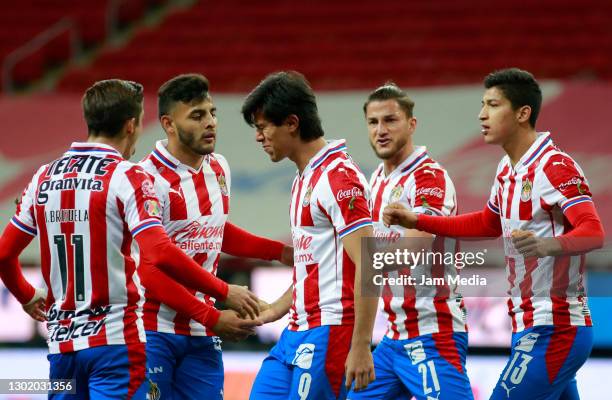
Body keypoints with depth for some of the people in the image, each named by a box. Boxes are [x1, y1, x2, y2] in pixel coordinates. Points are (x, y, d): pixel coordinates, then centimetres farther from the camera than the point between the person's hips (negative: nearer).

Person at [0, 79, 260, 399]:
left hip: (61, 341, 6)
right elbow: (160, 255, -21)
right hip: (114, 338, -6)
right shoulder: (127, 177, -8)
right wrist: (224, 292, -13)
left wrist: (27, 297, 35)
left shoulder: (44, 177, 9)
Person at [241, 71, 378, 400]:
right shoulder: (304, 179, 16)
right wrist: (270, 313, 27)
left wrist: (360, 347, -23)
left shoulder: (338, 177, -14)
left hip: (329, 333, -10)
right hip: (296, 332, 10)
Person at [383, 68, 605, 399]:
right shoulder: (508, 171, 13)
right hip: (531, 330, 9)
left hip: (552, 332, -9)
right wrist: (416, 221, 22)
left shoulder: (555, 167, -15)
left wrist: (546, 245, -45)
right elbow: (487, 224, 30)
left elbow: (594, 233, -26)